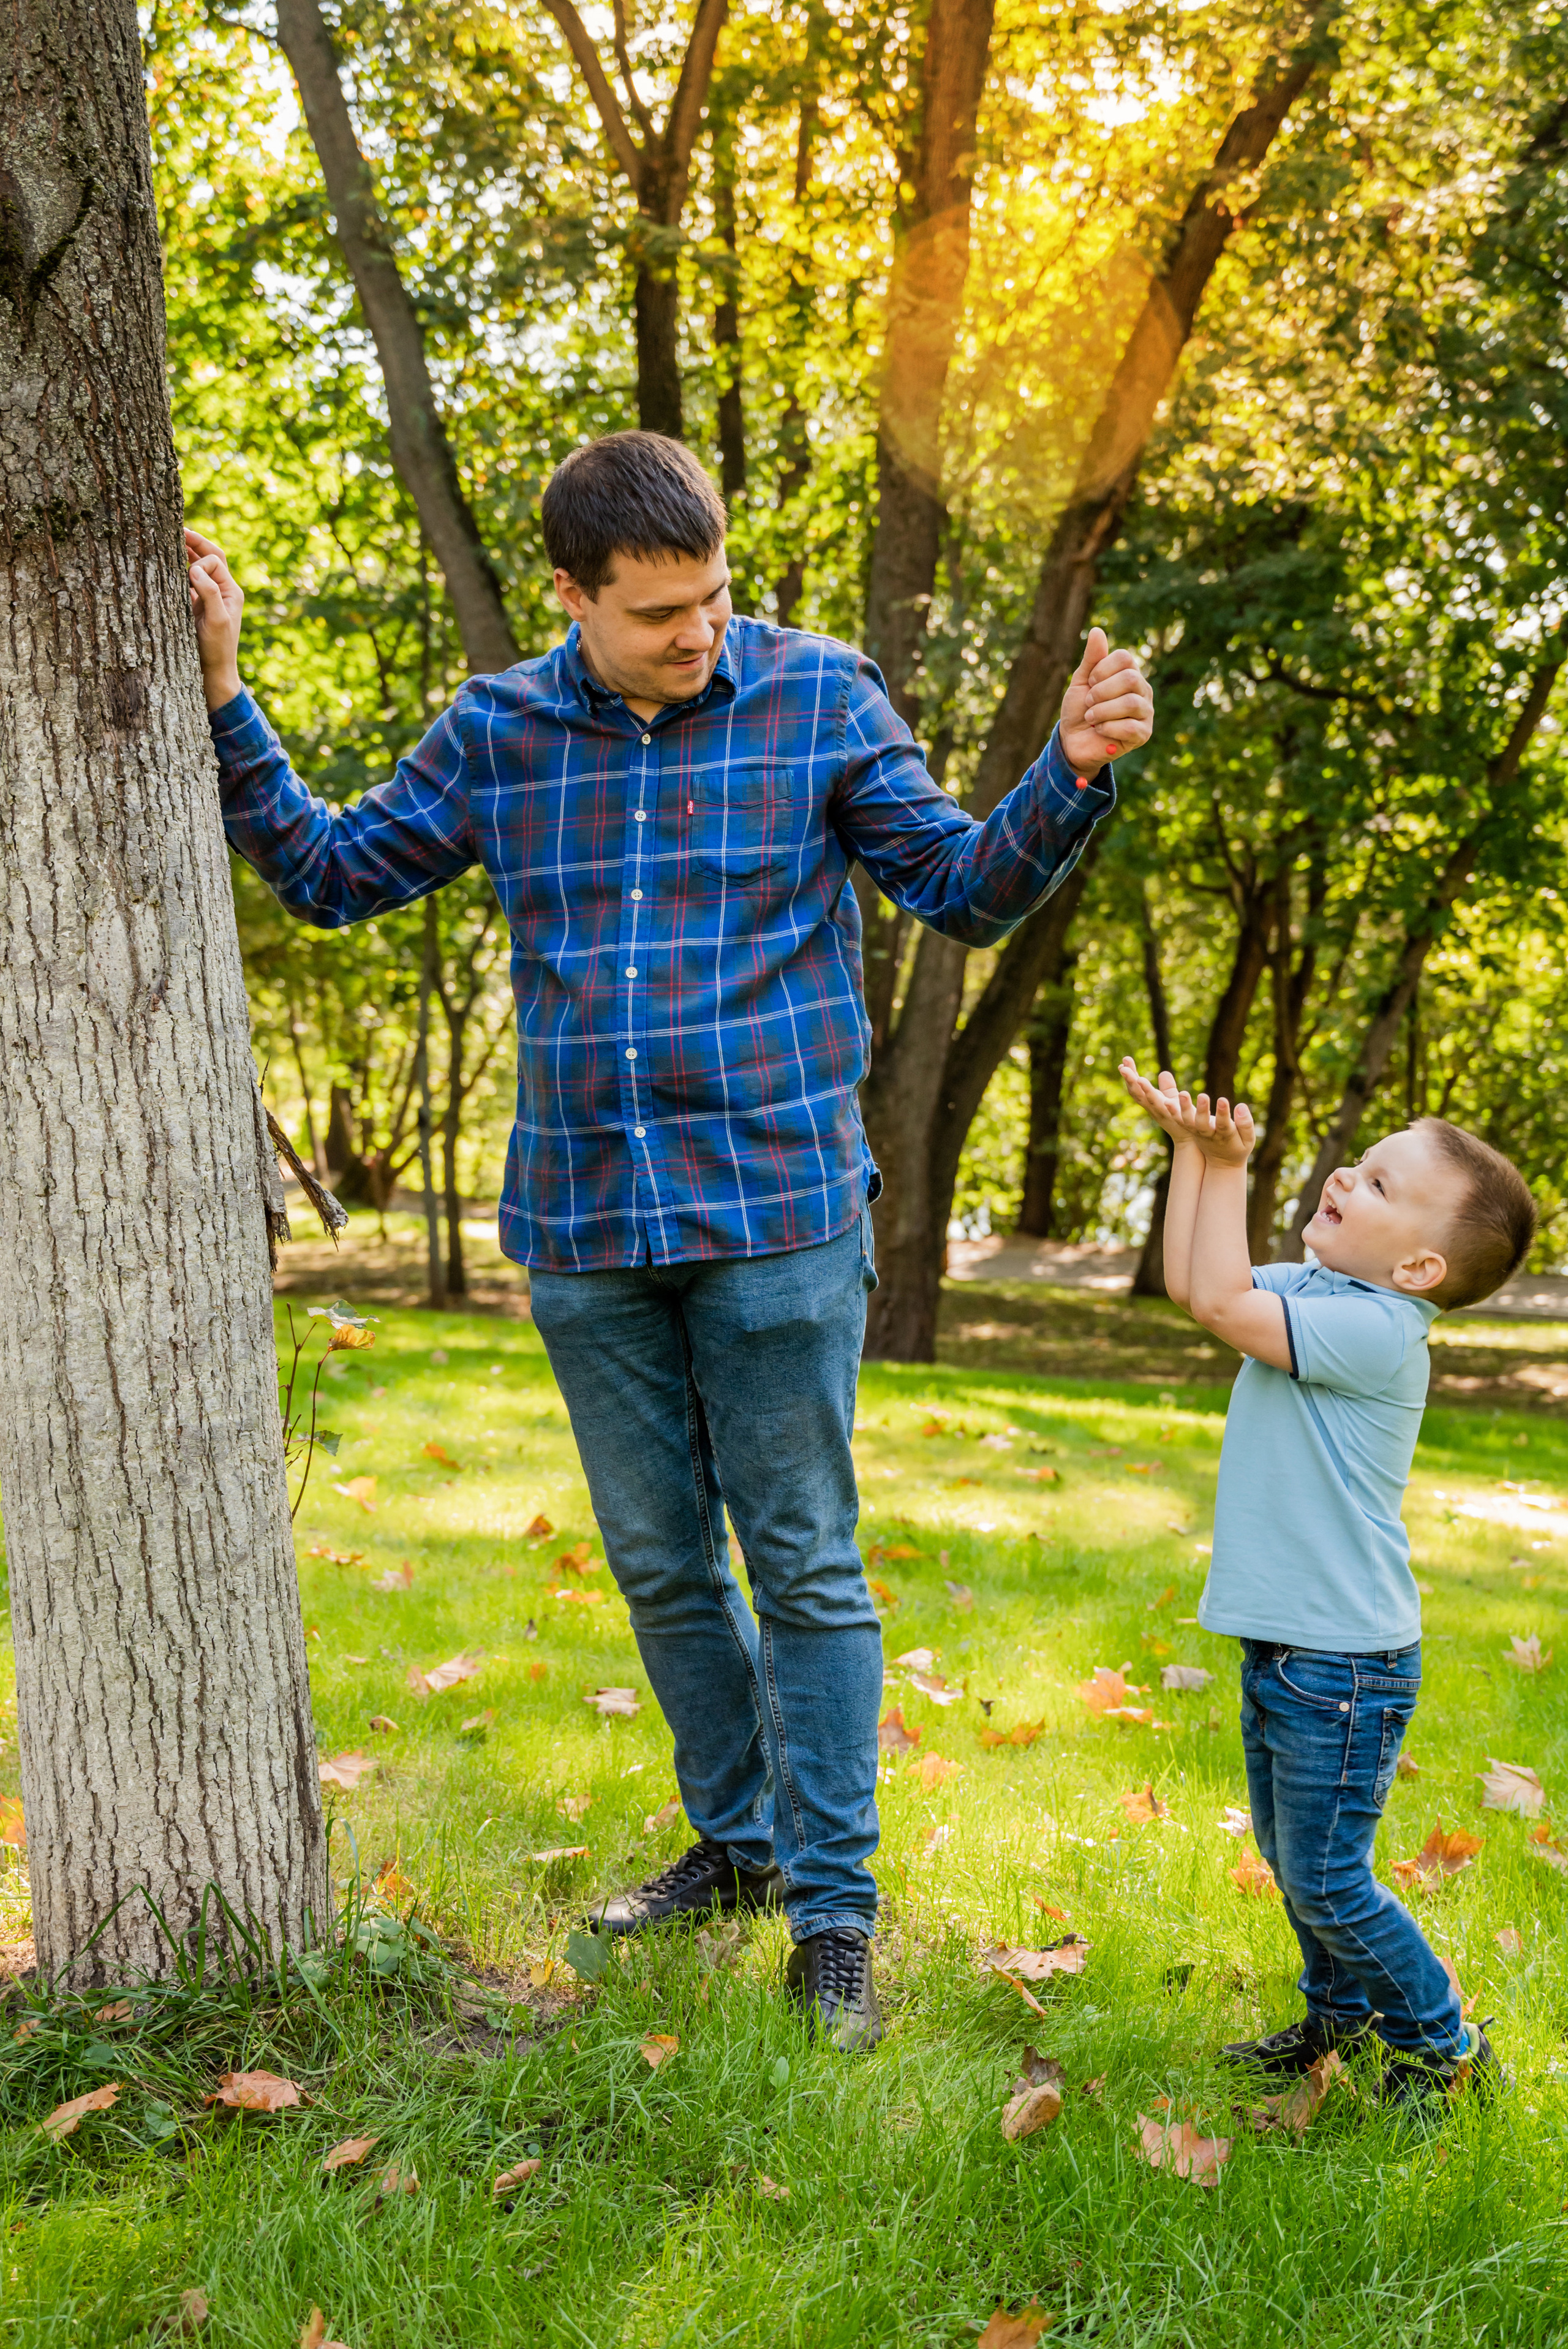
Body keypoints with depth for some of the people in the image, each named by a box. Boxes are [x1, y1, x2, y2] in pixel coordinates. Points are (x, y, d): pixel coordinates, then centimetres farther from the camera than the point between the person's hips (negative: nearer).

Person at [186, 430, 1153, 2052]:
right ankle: (736, 1842, 34)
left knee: (806, 1567, 2)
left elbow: (965, 890, 2)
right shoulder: (496, 732, 5)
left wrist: (1070, 775, -15)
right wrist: (221, 699, 6)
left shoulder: (817, 696, -1)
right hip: (583, 1229, 3)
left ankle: (831, 1914, 14)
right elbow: (329, 873, 14)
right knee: (662, 1565, 14)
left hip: (778, 1215, -3)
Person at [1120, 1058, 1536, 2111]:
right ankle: (1342, 2015, 41)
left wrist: (1228, 1168, -19)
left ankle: (1443, 2044, 19)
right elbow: (1194, 1280, 11)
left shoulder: (1377, 1331, -22)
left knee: (1326, 1877, 0)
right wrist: (1192, 1148, 6)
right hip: (1285, 1646, 9)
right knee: (1291, 1855, 22)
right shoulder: (1315, 1292, 6)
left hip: (1344, 1664, -9)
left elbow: (1221, 1303, -27)